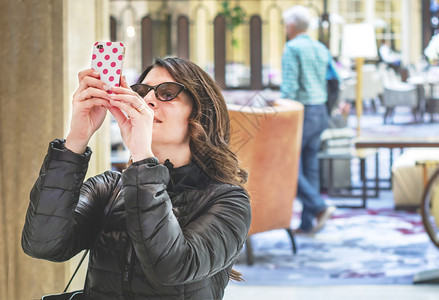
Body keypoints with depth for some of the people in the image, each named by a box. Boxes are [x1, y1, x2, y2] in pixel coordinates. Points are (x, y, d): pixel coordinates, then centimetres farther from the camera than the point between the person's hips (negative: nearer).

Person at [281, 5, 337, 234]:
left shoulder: (292, 48, -11)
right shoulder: (321, 48, 12)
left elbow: (289, 87, -19)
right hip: (320, 113, 8)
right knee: (309, 167, 9)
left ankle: (319, 207, -15)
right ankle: (307, 223, 10)